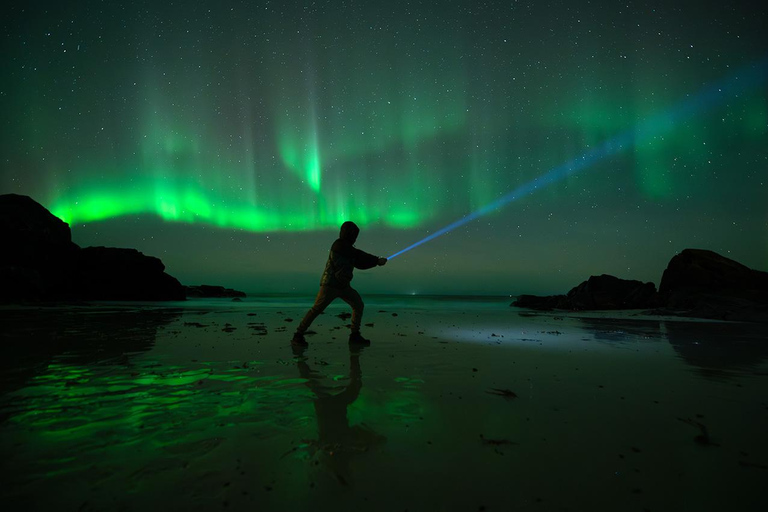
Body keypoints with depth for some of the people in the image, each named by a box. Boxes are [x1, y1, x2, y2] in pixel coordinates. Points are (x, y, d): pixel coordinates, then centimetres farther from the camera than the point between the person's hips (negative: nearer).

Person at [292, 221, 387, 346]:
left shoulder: (347, 247, 13)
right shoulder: (339, 245, -14)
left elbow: (360, 264, 14)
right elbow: (359, 255, -19)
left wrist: (376, 261, 7)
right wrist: (377, 260, -11)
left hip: (343, 286, 9)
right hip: (330, 285, -9)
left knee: (358, 305, 6)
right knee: (316, 309, -8)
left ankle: (355, 335, 14)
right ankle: (298, 336, 2)